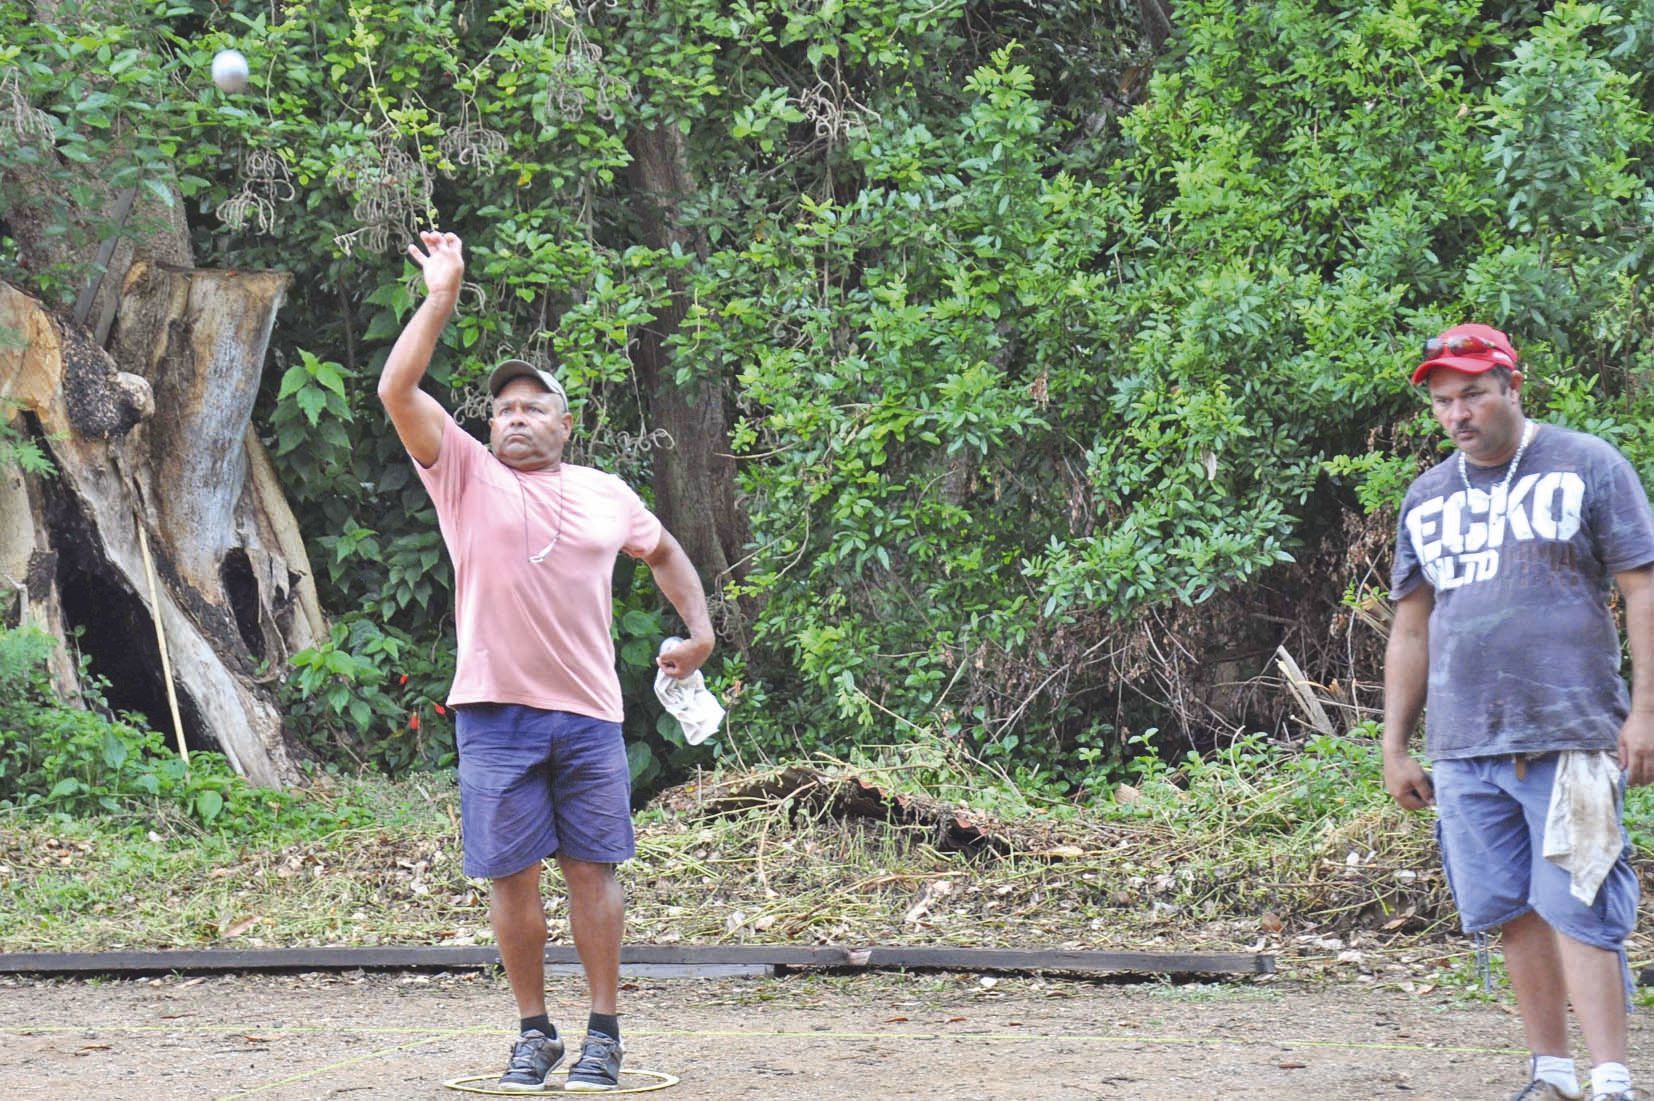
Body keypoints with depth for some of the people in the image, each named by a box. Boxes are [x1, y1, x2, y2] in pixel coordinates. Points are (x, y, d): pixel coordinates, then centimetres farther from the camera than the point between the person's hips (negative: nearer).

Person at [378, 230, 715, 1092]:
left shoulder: (606, 494, 13)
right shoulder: (466, 475, 5)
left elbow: (663, 551, 30)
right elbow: (397, 391, -7)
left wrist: (698, 630, 17)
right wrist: (441, 296, -8)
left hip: (589, 712, 2)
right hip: (496, 710, -1)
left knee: (592, 869, 2)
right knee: (511, 875, 1)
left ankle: (603, 1031, 10)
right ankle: (533, 1031, 13)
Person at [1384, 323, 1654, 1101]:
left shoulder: (1587, 467, 2)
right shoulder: (1427, 498, 16)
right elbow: (1411, 631, 20)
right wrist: (1394, 746, 16)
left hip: (1572, 738, -5)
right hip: (1464, 747, 5)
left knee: (1573, 907, -11)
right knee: (1514, 914, 6)